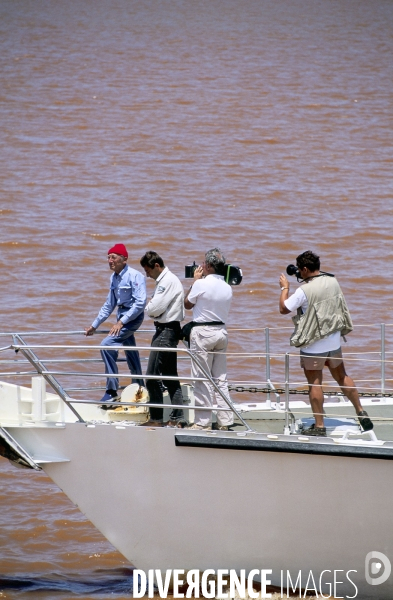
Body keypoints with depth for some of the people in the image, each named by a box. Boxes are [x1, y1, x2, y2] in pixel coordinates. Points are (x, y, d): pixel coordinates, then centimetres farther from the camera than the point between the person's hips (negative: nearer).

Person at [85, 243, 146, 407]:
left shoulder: (135, 276, -16)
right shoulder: (114, 278, 10)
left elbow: (140, 303, -21)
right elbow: (109, 304, 21)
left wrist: (121, 322, -25)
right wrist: (94, 325, 24)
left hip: (133, 315, -9)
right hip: (122, 316, 9)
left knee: (107, 345, -20)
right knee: (130, 353, 16)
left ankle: (112, 391, -18)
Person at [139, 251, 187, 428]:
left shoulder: (169, 281, -15)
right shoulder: (164, 280, 17)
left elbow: (155, 308, -22)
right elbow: (156, 308, 17)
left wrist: (149, 309, -2)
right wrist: (153, 310, -4)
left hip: (167, 330, -11)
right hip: (167, 329, 11)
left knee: (152, 376, -9)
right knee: (170, 376, 12)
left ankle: (156, 418, -6)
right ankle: (177, 418, 14)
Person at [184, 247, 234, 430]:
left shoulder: (201, 284, -14)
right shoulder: (227, 288, 4)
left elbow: (187, 304, 1)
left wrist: (196, 280, 10)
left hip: (203, 332, -6)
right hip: (221, 331, 6)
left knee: (202, 379, -1)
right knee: (220, 379, 10)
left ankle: (203, 421, 0)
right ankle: (225, 421, 8)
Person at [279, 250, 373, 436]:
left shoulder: (305, 290, -20)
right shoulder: (333, 282, 1)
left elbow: (283, 308, -11)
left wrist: (284, 287, 3)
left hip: (313, 344, -6)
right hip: (334, 341, 6)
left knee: (314, 382, 2)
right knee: (341, 377, 19)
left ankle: (319, 425, 3)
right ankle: (361, 412, 23)